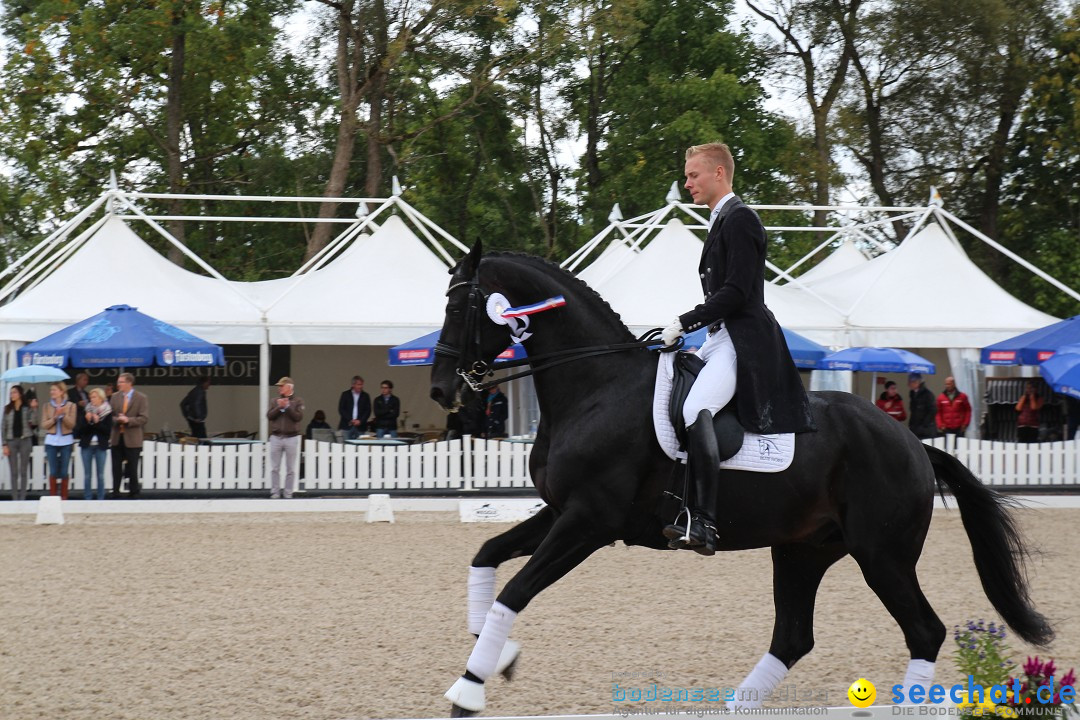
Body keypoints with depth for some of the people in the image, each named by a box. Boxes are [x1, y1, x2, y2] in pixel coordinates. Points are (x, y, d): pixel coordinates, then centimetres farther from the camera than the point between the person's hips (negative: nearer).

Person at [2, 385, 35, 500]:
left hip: (25, 440, -1)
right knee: (14, 471, 2)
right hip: (11, 441, 1)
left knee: (24, 471, 1)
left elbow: (32, 424, -1)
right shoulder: (7, 409, 7)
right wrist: (4, 445, -2)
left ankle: (22, 497, 4)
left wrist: (33, 409, -10)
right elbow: (4, 427, 6)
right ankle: (14, 497, 5)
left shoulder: (27, 409, 3)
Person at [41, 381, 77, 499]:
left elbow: (72, 424, -4)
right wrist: (55, 417, -13)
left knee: (64, 471, 0)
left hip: (66, 441, -1)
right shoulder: (47, 406, 6)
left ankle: (64, 497, 9)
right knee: (53, 471, -3)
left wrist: (63, 414, -18)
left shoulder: (71, 406, 3)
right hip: (51, 441, 1)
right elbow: (44, 425, 0)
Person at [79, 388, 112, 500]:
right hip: (87, 445, 2)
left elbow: (108, 430, -6)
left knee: (100, 474, 3)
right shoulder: (86, 411, 4)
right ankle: (87, 498, 8)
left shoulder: (107, 412, -1)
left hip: (101, 446, -2)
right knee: (87, 474, 3)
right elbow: (82, 429, 1)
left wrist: (97, 422, -17)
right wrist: (88, 422, -16)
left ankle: (100, 498, 8)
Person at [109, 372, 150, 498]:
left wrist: (128, 420, -20)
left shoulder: (141, 398, -3)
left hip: (132, 439, -4)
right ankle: (115, 492, 13)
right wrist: (117, 419, -14)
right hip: (116, 438, 4)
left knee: (132, 469, 2)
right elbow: (109, 416, 8)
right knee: (116, 469, 7)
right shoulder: (115, 397, 9)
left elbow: (144, 418, -9)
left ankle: (134, 492, 13)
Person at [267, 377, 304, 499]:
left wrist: (287, 406, -15)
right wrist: (279, 407, -12)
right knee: (274, 468, 3)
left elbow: (298, 417, -11)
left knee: (290, 469, 2)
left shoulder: (298, 401, 2)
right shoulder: (275, 401, 10)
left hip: (292, 437, -3)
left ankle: (288, 493, 8)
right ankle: (275, 493, 8)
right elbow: (269, 416, 0)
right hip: (276, 437, 3)